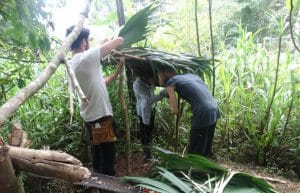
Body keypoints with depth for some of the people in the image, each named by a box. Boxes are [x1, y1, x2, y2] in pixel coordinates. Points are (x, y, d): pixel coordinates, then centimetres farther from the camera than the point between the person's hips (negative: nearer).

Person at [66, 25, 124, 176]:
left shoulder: (72, 65, 10)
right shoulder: (86, 58, -19)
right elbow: (118, 41, -15)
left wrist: (117, 72, 15)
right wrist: (120, 40, 8)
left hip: (90, 119, 10)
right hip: (100, 119, -10)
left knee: (97, 158, 23)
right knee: (107, 160, 6)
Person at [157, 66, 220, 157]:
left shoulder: (171, 82, -1)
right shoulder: (189, 75, 19)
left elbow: (175, 110, -6)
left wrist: (169, 98, 11)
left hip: (203, 115, -8)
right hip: (214, 111, 8)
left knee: (194, 152, 8)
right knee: (205, 149, 23)